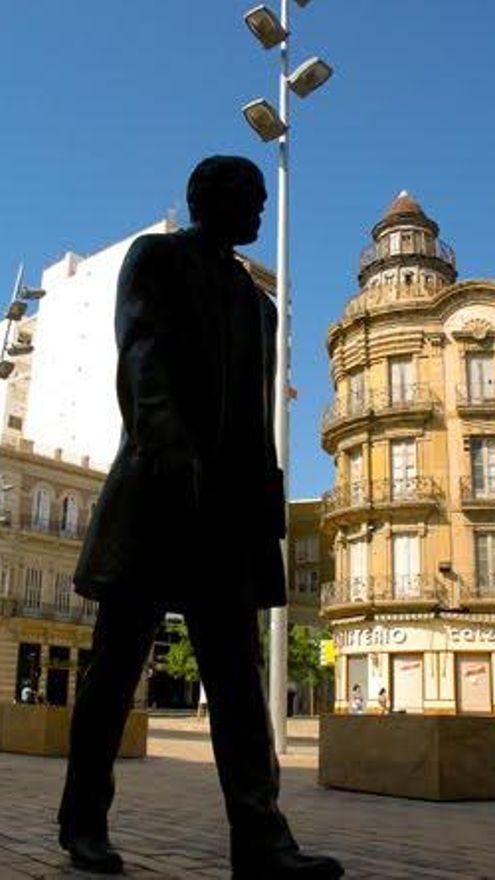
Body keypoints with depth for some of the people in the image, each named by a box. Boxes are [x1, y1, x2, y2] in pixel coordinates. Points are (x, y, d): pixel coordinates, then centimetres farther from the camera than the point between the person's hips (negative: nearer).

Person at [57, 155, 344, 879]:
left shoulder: (256, 300, 25)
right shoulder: (154, 257, 9)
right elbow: (141, 351, -9)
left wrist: (267, 493, 9)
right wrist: (167, 440, -26)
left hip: (230, 502, 5)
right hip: (157, 486, -5)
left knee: (238, 671, -5)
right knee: (118, 660, 2)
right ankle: (84, 820, 16)